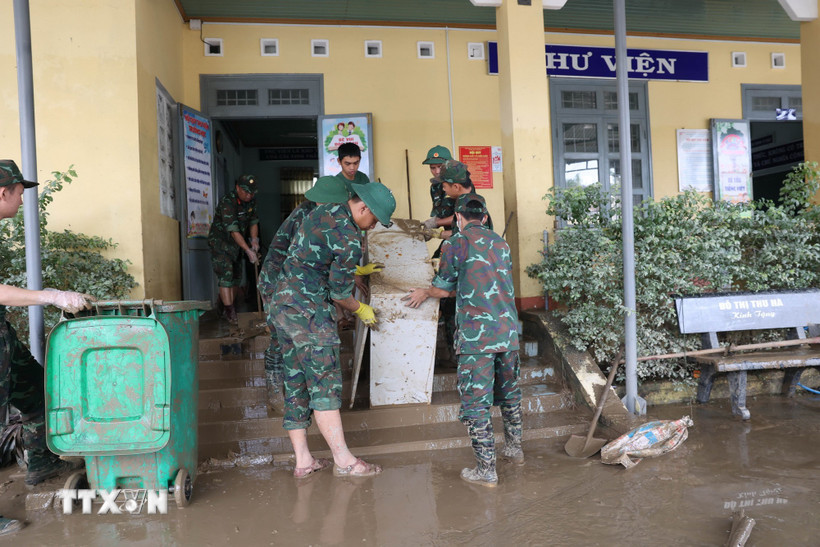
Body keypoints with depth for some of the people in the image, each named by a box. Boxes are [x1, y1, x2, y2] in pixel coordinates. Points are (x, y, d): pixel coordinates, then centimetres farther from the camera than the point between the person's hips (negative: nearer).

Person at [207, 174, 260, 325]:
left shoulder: (251, 200, -2)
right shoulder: (227, 202, -26)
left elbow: (253, 222, 4)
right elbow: (234, 231, -31)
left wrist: (254, 239, -15)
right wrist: (248, 250, -35)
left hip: (236, 245, 8)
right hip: (220, 243, -8)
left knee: (236, 278, 11)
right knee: (225, 276, -15)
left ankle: (228, 306, 25)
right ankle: (229, 312, -13)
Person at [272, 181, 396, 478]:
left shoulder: (321, 211, 14)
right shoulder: (349, 238, -14)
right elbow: (339, 291, -10)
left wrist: (355, 269, 34)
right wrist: (362, 310, 10)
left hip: (282, 303, 10)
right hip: (308, 310, -10)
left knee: (296, 384, 8)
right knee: (325, 384, -8)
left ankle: (302, 460, 13)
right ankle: (344, 460, -4)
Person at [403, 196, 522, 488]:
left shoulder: (455, 243, -2)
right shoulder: (501, 243, 15)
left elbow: (444, 289, 2)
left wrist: (424, 293, 23)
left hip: (476, 334, -6)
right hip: (508, 329, 6)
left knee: (475, 401, 0)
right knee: (509, 392, 22)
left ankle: (486, 470, 2)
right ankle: (514, 448, 36)